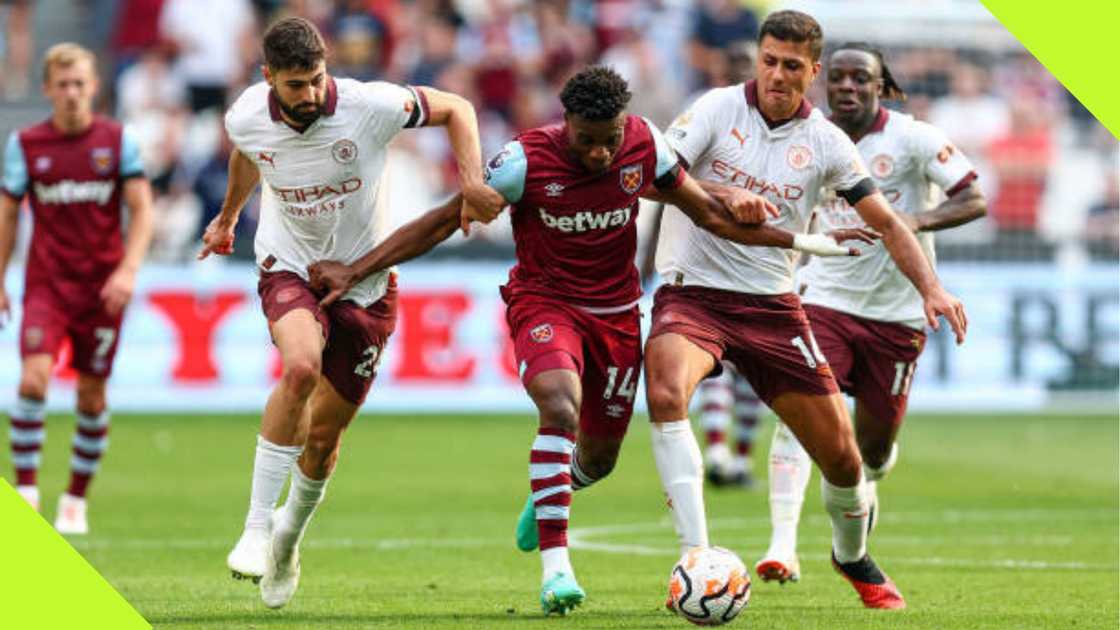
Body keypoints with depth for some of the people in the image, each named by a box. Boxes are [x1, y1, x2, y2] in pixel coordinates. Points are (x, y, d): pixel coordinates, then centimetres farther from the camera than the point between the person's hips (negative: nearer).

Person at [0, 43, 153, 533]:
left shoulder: (118, 140, 0)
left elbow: (142, 211, -1)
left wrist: (128, 270, -14)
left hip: (102, 287, 0)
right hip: (46, 283, 0)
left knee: (92, 395, 3)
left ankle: (76, 501, 18)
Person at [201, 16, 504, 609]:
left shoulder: (370, 106, -22)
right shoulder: (247, 118, -13)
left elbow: (455, 108, -6)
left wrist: (473, 182, -19)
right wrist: (227, 217, 30)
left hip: (365, 283, 0)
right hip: (290, 267, 0)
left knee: (323, 436, 5)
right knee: (301, 367, -33)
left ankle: (288, 537, 36)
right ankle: (257, 526, -25)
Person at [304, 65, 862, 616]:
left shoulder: (646, 143, -11)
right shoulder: (526, 161, -21)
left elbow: (701, 209, 6)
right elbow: (445, 220, -13)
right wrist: (355, 271, -17)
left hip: (616, 312, 4)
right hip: (544, 304, -4)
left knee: (598, 457, 12)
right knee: (560, 407, -32)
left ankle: (549, 493, 51)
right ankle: (555, 567, -31)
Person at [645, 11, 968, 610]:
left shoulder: (824, 141, 1)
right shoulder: (719, 109, -5)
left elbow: (887, 224, 6)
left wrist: (930, 287, -9)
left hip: (771, 304, 3)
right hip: (692, 290, -3)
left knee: (839, 452, 3)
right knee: (665, 393, -34)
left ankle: (853, 558, 35)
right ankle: (696, 557, -32)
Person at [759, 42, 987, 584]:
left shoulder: (912, 138, -8)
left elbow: (975, 200, -13)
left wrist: (918, 219, -29)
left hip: (895, 312, -1)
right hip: (824, 300, 1)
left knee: (875, 445, 8)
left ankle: (864, 489, 47)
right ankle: (782, 546, -24)